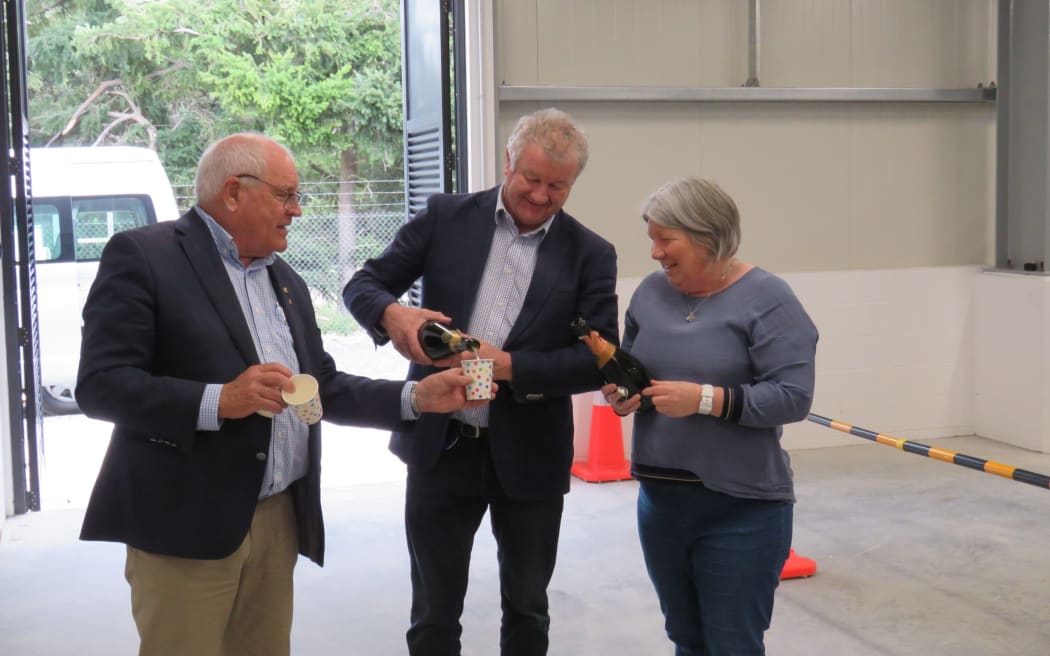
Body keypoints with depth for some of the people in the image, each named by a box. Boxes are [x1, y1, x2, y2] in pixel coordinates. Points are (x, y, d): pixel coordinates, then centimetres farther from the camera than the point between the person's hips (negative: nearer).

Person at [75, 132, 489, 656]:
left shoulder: (286, 281, 17)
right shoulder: (142, 255, -7)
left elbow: (324, 388, 16)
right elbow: (99, 385, -14)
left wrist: (417, 397, 5)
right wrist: (218, 401, -24)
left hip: (280, 520, 7)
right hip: (185, 523, -7)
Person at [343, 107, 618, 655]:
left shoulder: (590, 255, -2)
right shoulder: (445, 218, -1)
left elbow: (600, 359, -9)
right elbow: (362, 285, 0)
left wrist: (509, 365, -21)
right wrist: (392, 313, -24)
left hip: (530, 457, 0)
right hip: (440, 447, 0)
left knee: (526, 608, 18)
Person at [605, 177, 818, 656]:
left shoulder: (767, 298, -10)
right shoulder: (651, 292, 6)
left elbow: (793, 397, -16)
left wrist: (705, 399, -24)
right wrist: (618, 393, -7)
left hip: (741, 509, -5)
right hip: (660, 501, 6)